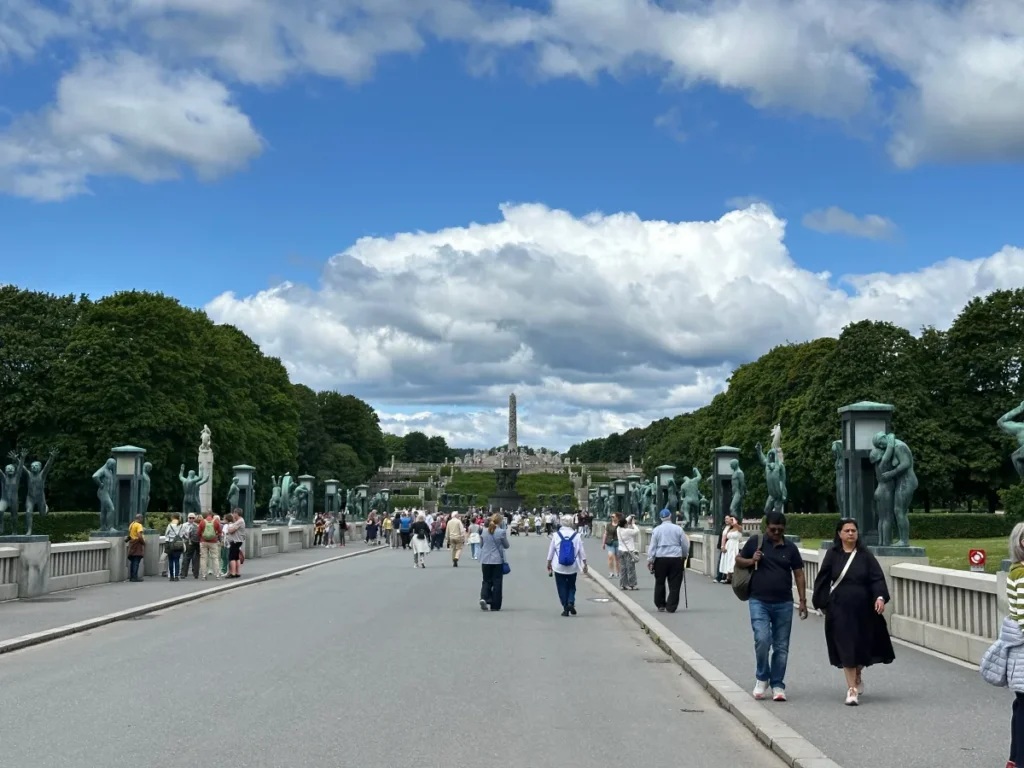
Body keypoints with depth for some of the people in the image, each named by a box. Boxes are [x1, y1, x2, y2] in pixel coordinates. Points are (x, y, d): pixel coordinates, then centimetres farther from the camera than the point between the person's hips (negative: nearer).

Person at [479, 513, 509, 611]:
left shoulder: (484, 531, 1)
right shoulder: (501, 532, -11)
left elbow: (481, 545, 11)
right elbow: (506, 545, 0)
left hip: (485, 560, 3)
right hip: (497, 560, -3)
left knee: (486, 581, 12)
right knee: (497, 582, 5)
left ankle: (484, 598, -13)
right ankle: (495, 606, 6)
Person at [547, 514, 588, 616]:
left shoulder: (556, 535, -5)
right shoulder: (577, 535, -5)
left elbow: (551, 550, 0)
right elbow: (581, 551, -2)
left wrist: (549, 563, 12)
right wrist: (585, 564, 6)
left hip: (559, 567, -1)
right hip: (572, 567, 1)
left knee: (562, 587, 8)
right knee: (571, 586, 16)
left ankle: (565, 608, 5)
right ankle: (571, 602, -6)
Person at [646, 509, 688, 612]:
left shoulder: (656, 530, 1)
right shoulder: (678, 529, 1)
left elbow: (652, 546, -1)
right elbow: (685, 545, 5)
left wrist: (650, 560, 1)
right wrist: (684, 555, 21)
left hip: (660, 558, 1)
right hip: (676, 558, -1)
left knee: (660, 583, 14)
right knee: (674, 585, 4)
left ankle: (660, 605, 21)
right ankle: (671, 607, 1)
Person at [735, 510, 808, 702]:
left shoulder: (790, 548, 6)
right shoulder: (755, 542, 2)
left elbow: (799, 575, 9)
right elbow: (738, 560, 12)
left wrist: (802, 601, 3)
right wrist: (751, 561, -9)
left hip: (784, 603, 2)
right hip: (759, 601, -2)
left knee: (781, 647, 5)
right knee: (762, 639, -16)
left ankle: (777, 685, 16)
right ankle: (762, 678, 6)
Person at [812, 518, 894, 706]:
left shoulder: (865, 556, 1)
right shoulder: (832, 555, 0)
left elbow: (877, 578, -6)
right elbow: (822, 580, 4)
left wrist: (880, 597, -22)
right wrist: (822, 604, 3)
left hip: (863, 608, 2)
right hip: (840, 609, -1)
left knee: (863, 645, 13)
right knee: (846, 647, -6)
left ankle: (857, 677, 41)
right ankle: (851, 689, -2)